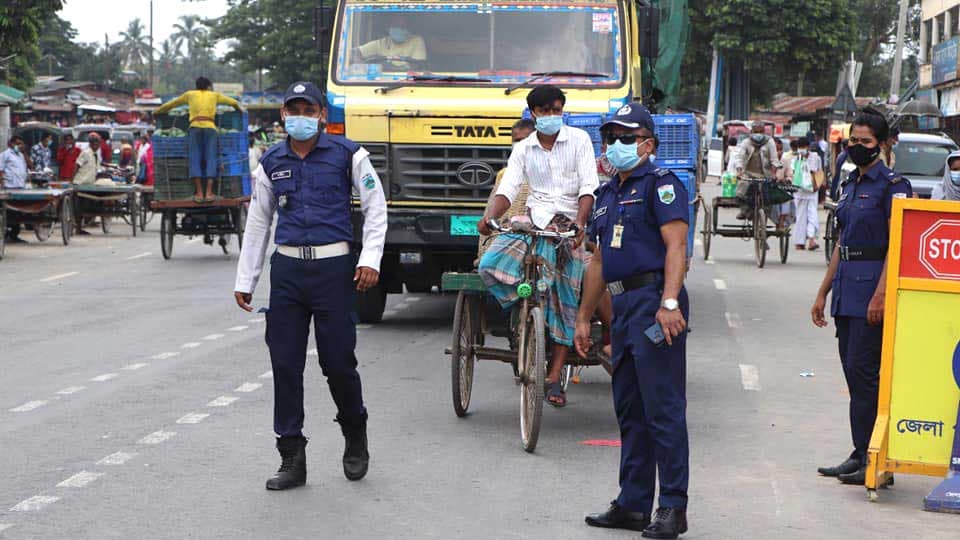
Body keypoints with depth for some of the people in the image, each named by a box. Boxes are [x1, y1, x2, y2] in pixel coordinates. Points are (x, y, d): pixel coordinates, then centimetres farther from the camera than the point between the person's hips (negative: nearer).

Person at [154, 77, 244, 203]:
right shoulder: (215, 95, 24)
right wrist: (240, 109, 56)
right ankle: (209, 193, -14)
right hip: (210, 127, 0)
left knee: (195, 159, -2)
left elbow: (171, 104, 30)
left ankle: (199, 193, -12)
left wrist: (157, 111, 45)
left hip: (195, 127, 0)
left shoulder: (190, 94, 23)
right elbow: (234, 102, 36)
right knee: (211, 159, -3)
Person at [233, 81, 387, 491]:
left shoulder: (347, 154, 1)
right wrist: (245, 280, 16)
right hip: (286, 269, 3)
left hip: (333, 267, -3)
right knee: (285, 365, 1)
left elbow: (375, 207, 6)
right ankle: (292, 459, 8)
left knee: (338, 362, -2)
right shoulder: (271, 163, 10)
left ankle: (355, 438, 25)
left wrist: (370, 259, -5)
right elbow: (258, 222, 17)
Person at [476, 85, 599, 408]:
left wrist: (579, 224, -21)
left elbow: (588, 187, -4)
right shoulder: (523, 149, 12)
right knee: (491, 264, -24)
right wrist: (490, 217, -18)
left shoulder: (578, 140, 5)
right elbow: (508, 189, 3)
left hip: (569, 223, -2)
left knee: (566, 300, -8)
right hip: (533, 220, 2)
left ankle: (554, 378, -5)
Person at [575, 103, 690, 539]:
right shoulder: (607, 194, 21)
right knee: (629, 409, 11)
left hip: (654, 303, -9)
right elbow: (599, 262, 26)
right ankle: (633, 505, 17)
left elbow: (675, 247, -15)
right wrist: (584, 317, 25)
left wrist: (669, 303, -27)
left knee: (663, 406, -8)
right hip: (623, 306, 9)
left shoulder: (661, 184, -5)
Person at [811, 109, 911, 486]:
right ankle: (859, 456, 14)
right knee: (854, 372, 9)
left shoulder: (892, 185, -8)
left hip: (872, 284, -8)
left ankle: (871, 459, -6)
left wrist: (880, 294, -22)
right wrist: (823, 292, 20)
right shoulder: (850, 184, 17)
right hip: (847, 286, 8)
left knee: (863, 371, -10)